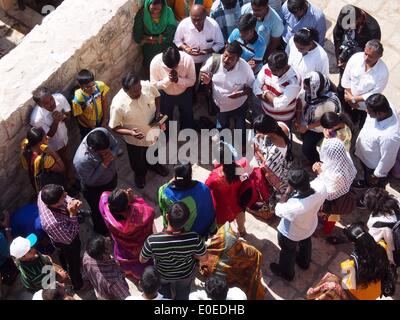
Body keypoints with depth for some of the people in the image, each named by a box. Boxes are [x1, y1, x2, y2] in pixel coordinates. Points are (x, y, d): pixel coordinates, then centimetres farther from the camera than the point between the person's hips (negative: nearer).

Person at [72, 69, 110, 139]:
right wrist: (93, 128, -11)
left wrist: (104, 121, -9)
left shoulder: (100, 85, -31)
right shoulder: (78, 98, -37)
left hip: (101, 118, 3)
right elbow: (80, 115, -21)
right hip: (87, 125, -3)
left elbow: (104, 102, -14)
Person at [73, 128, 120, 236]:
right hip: (95, 189, -5)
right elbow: (90, 180, -29)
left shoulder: (103, 132, -32)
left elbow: (116, 145, -12)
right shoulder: (81, 160, -45)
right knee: (99, 210, 27)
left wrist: (113, 154, -34)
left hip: (112, 177, 5)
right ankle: (101, 229, 59)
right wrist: (104, 164, -39)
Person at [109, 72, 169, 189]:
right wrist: (130, 132, -37)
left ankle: (153, 164, 67)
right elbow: (114, 127, -21)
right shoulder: (118, 104, -37)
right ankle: (139, 174, 60)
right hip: (135, 139, -3)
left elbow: (156, 96, -2)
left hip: (153, 131, 3)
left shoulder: (148, 86, -27)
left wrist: (158, 112, -16)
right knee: (137, 161, 26)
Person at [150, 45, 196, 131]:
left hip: (185, 93, 1)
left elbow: (192, 81, -19)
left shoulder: (187, 59, -33)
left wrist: (178, 80, -38)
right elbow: (154, 85, -20)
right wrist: (168, 80, -38)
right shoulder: (155, 62, -32)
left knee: (187, 118, 22)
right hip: (165, 95, 0)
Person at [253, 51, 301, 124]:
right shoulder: (267, 68, -17)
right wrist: (272, 98, -23)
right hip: (265, 112, 5)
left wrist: (266, 92, -20)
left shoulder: (293, 80, -32)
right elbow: (256, 88, -11)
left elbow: (280, 104, -34)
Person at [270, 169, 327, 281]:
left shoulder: (294, 207, -49)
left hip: (291, 234, -5)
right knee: (305, 243, 37)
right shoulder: (321, 186, -35)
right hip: (310, 226, 5)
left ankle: (286, 273, 58)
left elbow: (278, 210, -25)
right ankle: (304, 262, 68)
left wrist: (288, 192, -26)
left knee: (288, 252, 28)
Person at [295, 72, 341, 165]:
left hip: (317, 130, -5)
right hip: (304, 124, 5)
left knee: (306, 149, 2)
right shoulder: (308, 93, -26)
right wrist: (297, 121, -9)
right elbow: (300, 105, -7)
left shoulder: (329, 103, -37)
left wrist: (307, 127, -19)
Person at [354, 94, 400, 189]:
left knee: (373, 186, 29)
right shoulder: (384, 106, -29)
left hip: (374, 166, -7)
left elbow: (387, 160, -31)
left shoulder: (389, 136, -51)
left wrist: (376, 176, -16)